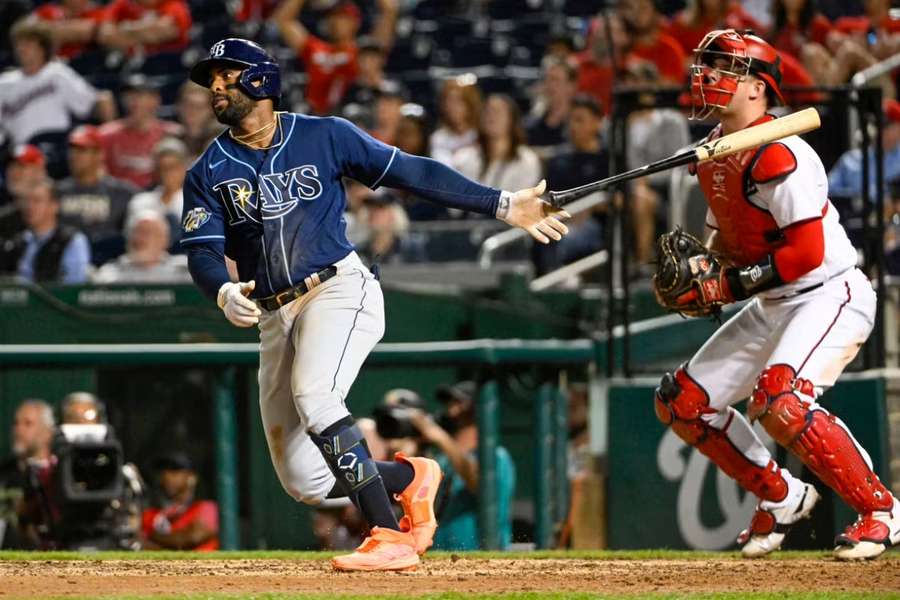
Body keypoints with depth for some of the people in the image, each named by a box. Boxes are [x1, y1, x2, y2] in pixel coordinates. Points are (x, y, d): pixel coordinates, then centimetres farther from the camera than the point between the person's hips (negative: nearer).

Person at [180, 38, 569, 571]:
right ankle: (409, 476, 26)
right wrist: (225, 293, -28)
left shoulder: (323, 137, 2)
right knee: (307, 483, -2)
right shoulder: (208, 173, 6)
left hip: (339, 290, -4)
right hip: (274, 318, 4)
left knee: (312, 394, -34)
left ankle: (391, 539, -34)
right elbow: (203, 253, -4)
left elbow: (412, 173, 2)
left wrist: (502, 205, -2)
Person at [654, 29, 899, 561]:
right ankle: (782, 498, 23)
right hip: (771, 306, 10)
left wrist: (725, 287, -22)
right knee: (681, 401, 9)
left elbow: (807, 252, -26)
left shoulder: (777, 154, -22)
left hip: (831, 294, -10)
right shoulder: (712, 154, 8)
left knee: (778, 398, -32)